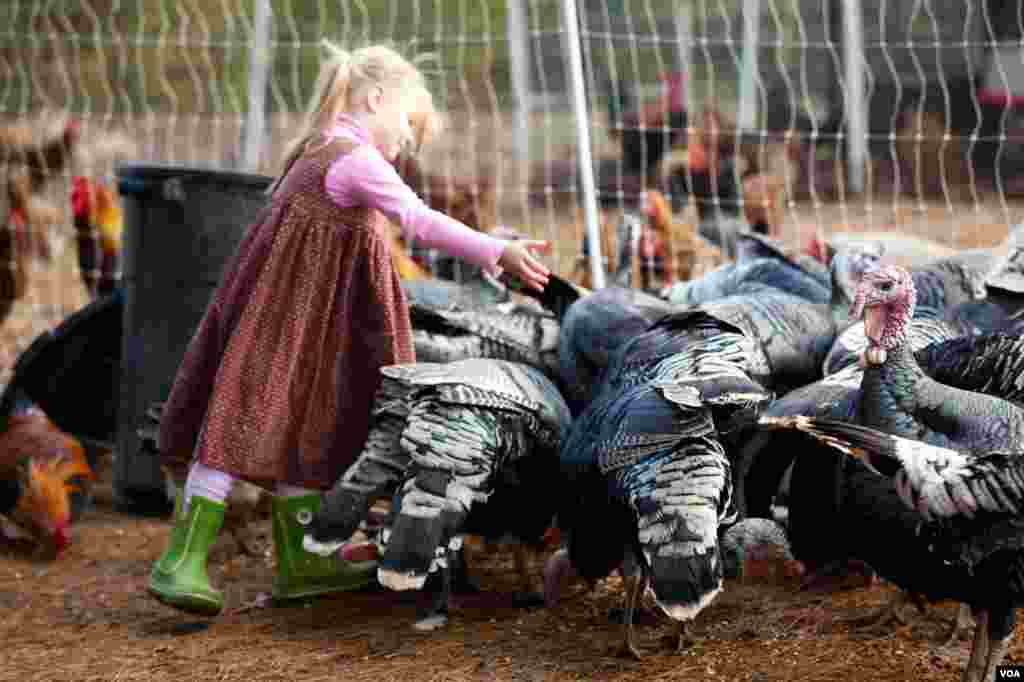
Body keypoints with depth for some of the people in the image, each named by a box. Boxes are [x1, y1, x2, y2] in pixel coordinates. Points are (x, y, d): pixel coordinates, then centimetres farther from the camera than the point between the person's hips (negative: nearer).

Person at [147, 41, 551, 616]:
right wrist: (497, 252, -34)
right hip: (281, 317, -10)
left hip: (299, 318, 10)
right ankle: (184, 559, -10)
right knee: (248, 421, -10)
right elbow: (420, 221, -28)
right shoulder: (358, 159, -16)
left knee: (302, 430, 15)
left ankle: (302, 563, 22)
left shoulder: (319, 151, 15)